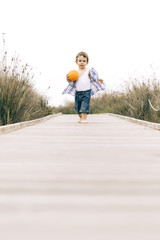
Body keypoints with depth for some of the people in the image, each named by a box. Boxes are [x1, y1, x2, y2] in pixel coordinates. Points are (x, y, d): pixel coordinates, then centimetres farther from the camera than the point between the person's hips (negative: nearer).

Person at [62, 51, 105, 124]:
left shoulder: (89, 71, -1)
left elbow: (94, 79, 6)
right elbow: (72, 82, 9)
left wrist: (99, 80, -10)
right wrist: (68, 79, -11)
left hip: (86, 92, -3)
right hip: (78, 92, 3)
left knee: (84, 106, -12)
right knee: (77, 106, 10)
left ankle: (84, 118, -7)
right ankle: (81, 118, 26)